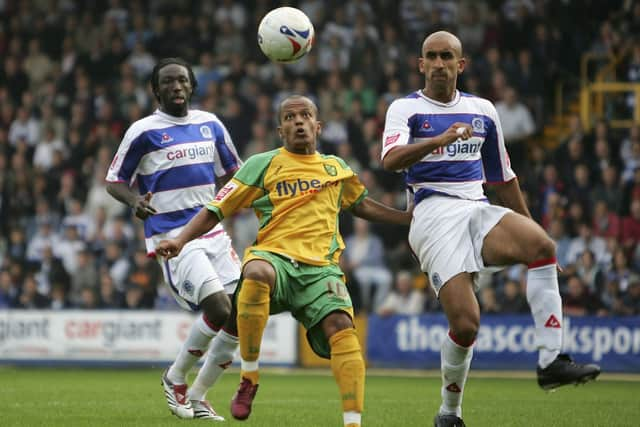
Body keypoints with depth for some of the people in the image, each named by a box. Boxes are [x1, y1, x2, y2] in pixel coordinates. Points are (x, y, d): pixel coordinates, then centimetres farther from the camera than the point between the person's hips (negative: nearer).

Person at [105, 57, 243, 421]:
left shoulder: (210, 124, 12)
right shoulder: (143, 132, -4)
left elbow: (231, 172, 25)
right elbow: (115, 182, 1)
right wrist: (134, 200, -19)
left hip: (213, 231, 6)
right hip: (173, 237, -6)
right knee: (220, 309, -21)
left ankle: (197, 397, 15)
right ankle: (176, 378, 4)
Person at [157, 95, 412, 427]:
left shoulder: (336, 168, 22)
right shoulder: (262, 165, 12)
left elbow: (362, 206, 40)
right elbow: (216, 209, 11)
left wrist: (412, 218, 34)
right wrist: (181, 240, -4)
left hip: (321, 266, 3)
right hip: (274, 255, -3)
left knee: (341, 326, -27)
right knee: (256, 272, -40)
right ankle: (248, 378, -25)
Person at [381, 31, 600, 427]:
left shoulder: (482, 110, 19)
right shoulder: (406, 109, 5)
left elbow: (503, 177, 28)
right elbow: (390, 159, -16)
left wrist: (527, 223, 28)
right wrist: (439, 140, -32)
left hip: (479, 210, 4)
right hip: (435, 213, -4)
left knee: (543, 246, -29)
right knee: (465, 324, -18)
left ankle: (552, 361, -30)